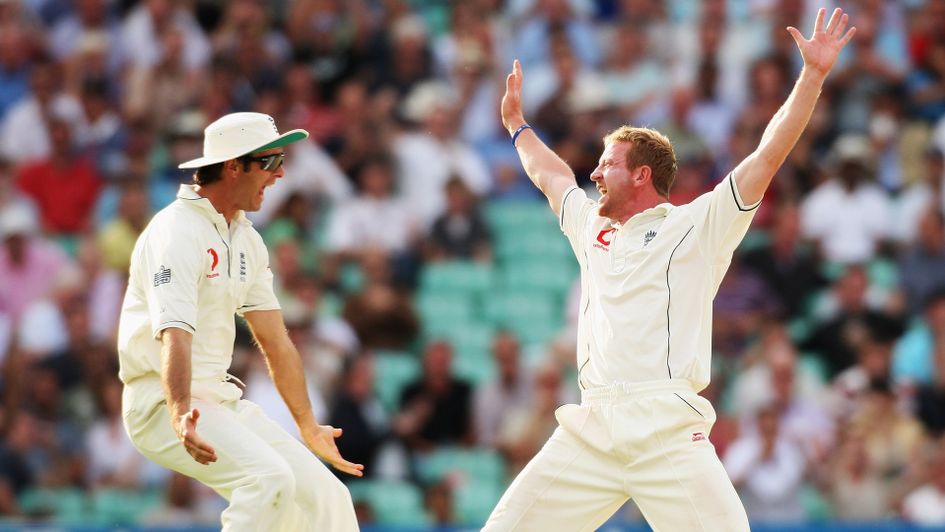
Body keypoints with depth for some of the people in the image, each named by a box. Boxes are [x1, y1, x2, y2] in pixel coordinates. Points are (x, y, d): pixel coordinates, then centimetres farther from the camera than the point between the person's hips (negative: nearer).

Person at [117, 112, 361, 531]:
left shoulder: (247, 240, 13)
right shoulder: (178, 232, -16)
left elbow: (275, 342, 21)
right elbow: (175, 332, -31)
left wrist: (308, 428, 26)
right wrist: (180, 416, -46)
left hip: (222, 398, 9)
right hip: (164, 403, -9)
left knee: (326, 497, 1)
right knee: (270, 478, -30)